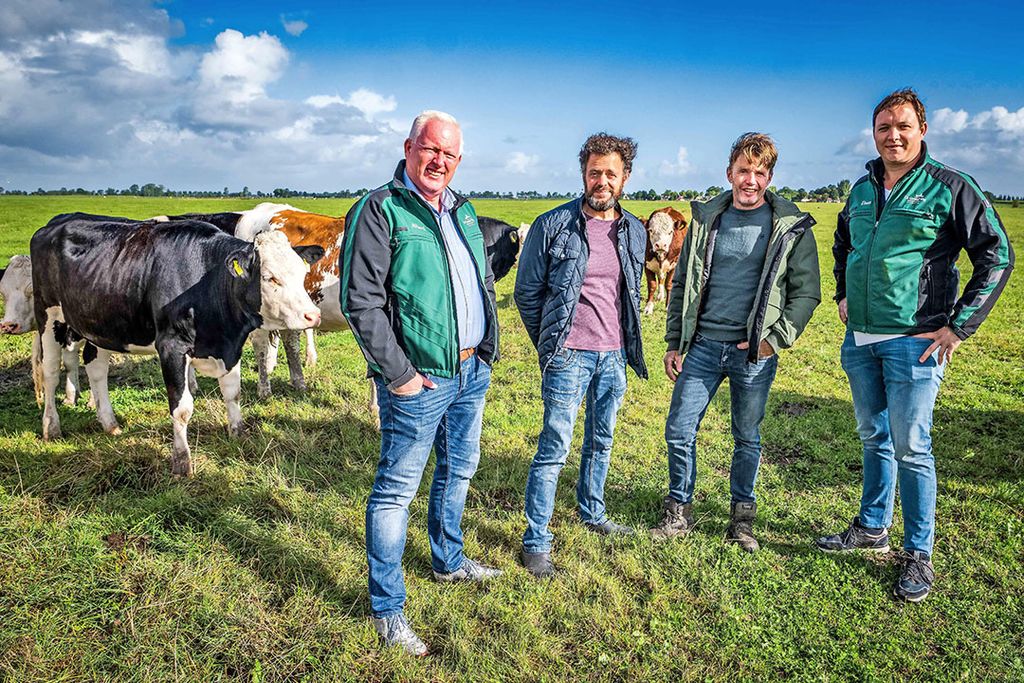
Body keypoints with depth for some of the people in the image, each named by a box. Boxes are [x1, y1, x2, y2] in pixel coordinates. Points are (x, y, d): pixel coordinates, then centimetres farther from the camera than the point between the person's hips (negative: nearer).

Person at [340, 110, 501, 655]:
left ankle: (448, 561, 44)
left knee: (459, 470, 22)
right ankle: (387, 609, 15)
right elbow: (360, 300, -17)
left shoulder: (463, 211, 12)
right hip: (418, 379, -8)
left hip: (472, 371, 8)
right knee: (397, 489, 1)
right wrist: (397, 373, -18)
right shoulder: (380, 210, -11)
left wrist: (489, 346, 13)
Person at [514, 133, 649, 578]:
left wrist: (626, 345, 15)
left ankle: (592, 514, 38)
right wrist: (549, 343, 3)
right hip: (568, 356, -5)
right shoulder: (554, 225, -8)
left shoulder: (635, 232, 7)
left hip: (615, 354, 5)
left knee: (601, 440, 18)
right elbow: (527, 292, -2)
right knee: (555, 446, -4)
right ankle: (536, 542, 6)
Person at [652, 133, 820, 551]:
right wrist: (674, 342, 7)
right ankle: (679, 512, 22)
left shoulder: (792, 227, -1)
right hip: (703, 345, 2)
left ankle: (742, 516, 28)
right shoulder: (706, 219, 7)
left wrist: (775, 339, -10)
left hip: (754, 353, -2)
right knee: (679, 431, 3)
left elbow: (806, 291, 0)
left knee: (747, 438, 10)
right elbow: (682, 283, 10)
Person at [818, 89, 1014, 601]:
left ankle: (919, 554, 14)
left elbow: (997, 257, -6)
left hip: (914, 342, -5)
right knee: (873, 439, 17)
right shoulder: (862, 189, 10)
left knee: (910, 448, -1)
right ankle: (872, 528, 32)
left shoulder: (950, 187, -7)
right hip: (859, 339, 6)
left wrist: (959, 327, -10)